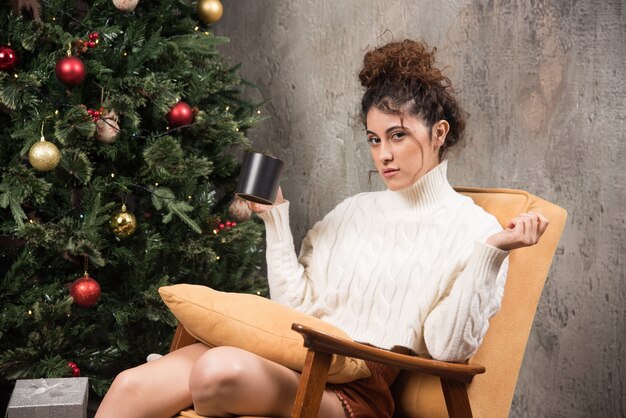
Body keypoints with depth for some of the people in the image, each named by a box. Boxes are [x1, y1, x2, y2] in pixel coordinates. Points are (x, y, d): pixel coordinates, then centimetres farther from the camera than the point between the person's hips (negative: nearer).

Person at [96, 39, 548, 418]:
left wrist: (492, 252, -15)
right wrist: (277, 218, 12)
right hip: (291, 354, 6)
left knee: (221, 370, -37)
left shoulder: (473, 227, 5)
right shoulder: (352, 212, 22)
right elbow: (297, 304, 14)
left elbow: (447, 347, -6)